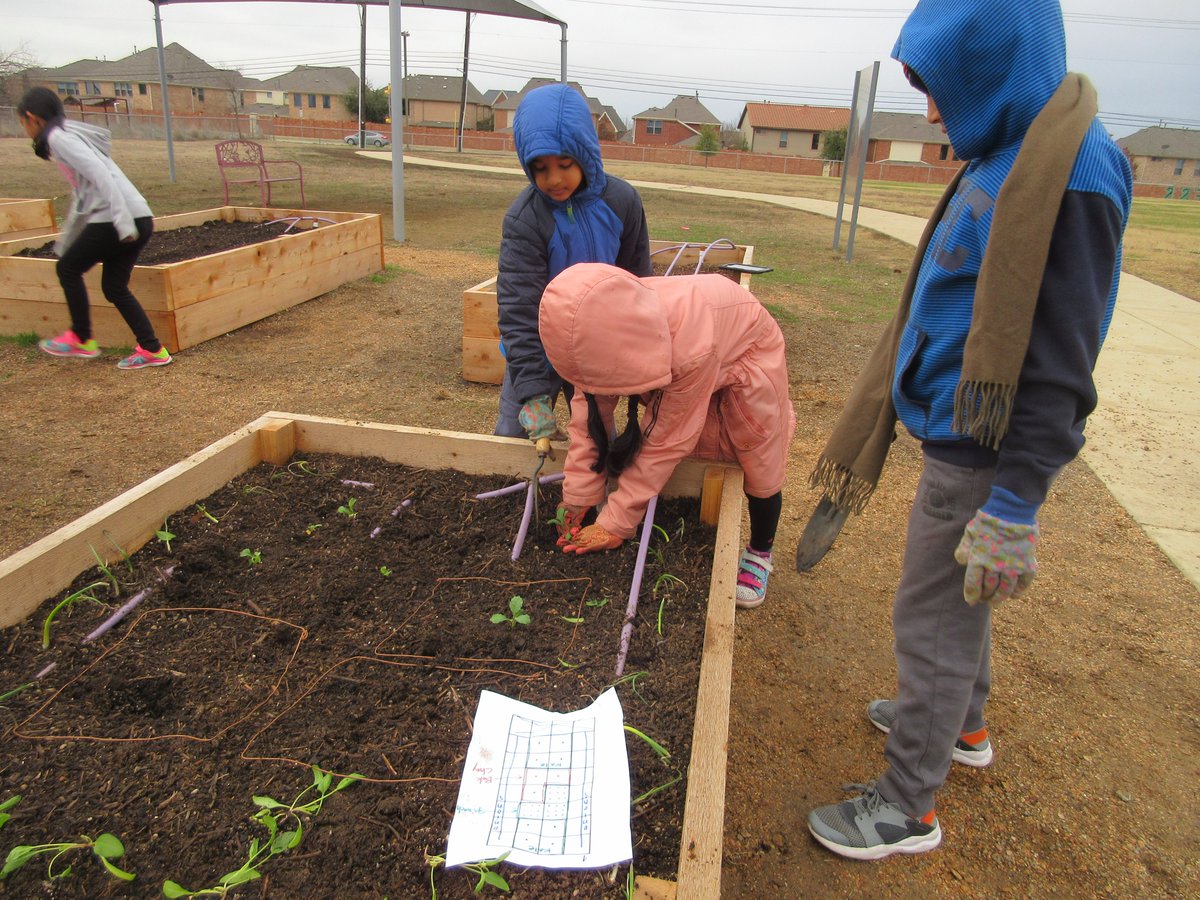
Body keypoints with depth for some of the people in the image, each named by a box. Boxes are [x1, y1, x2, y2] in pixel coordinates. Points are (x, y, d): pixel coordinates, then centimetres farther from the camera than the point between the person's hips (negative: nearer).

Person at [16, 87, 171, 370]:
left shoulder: (59, 138, -2)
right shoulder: (72, 134, 27)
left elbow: (100, 175, -18)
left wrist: (122, 221, -24)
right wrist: (64, 244, 37)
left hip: (119, 220, -8)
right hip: (140, 220, 8)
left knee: (68, 270, 11)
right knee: (114, 287, 14)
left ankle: (81, 339, 20)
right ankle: (151, 349, 10)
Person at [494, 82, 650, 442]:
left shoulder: (622, 201, -12)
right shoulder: (523, 219, -21)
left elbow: (637, 284, 2)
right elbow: (518, 310, -22)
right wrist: (533, 392, -27)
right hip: (538, 349, -1)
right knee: (512, 437, 7)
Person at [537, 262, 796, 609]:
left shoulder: (693, 350, -48)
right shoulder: (610, 328, -32)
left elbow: (665, 443, -37)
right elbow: (590, 408, -22)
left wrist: (614, 525, -30)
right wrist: (578, 495, -19)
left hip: (746, 353, -4)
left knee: (761, 473, 3)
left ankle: (759, 554, 27)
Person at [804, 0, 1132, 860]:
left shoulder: (1075, 172, -20)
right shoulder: (1001, 159, 10)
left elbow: (1061, 365, -22)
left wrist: (1015, 508, -21)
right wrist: (864, 436, 20)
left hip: (982, 452, -9)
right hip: (955, 433, 9)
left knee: (932, 619, 2)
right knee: (957, 599, 23)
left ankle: (909, 806, 21)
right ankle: (963, 726, 46)